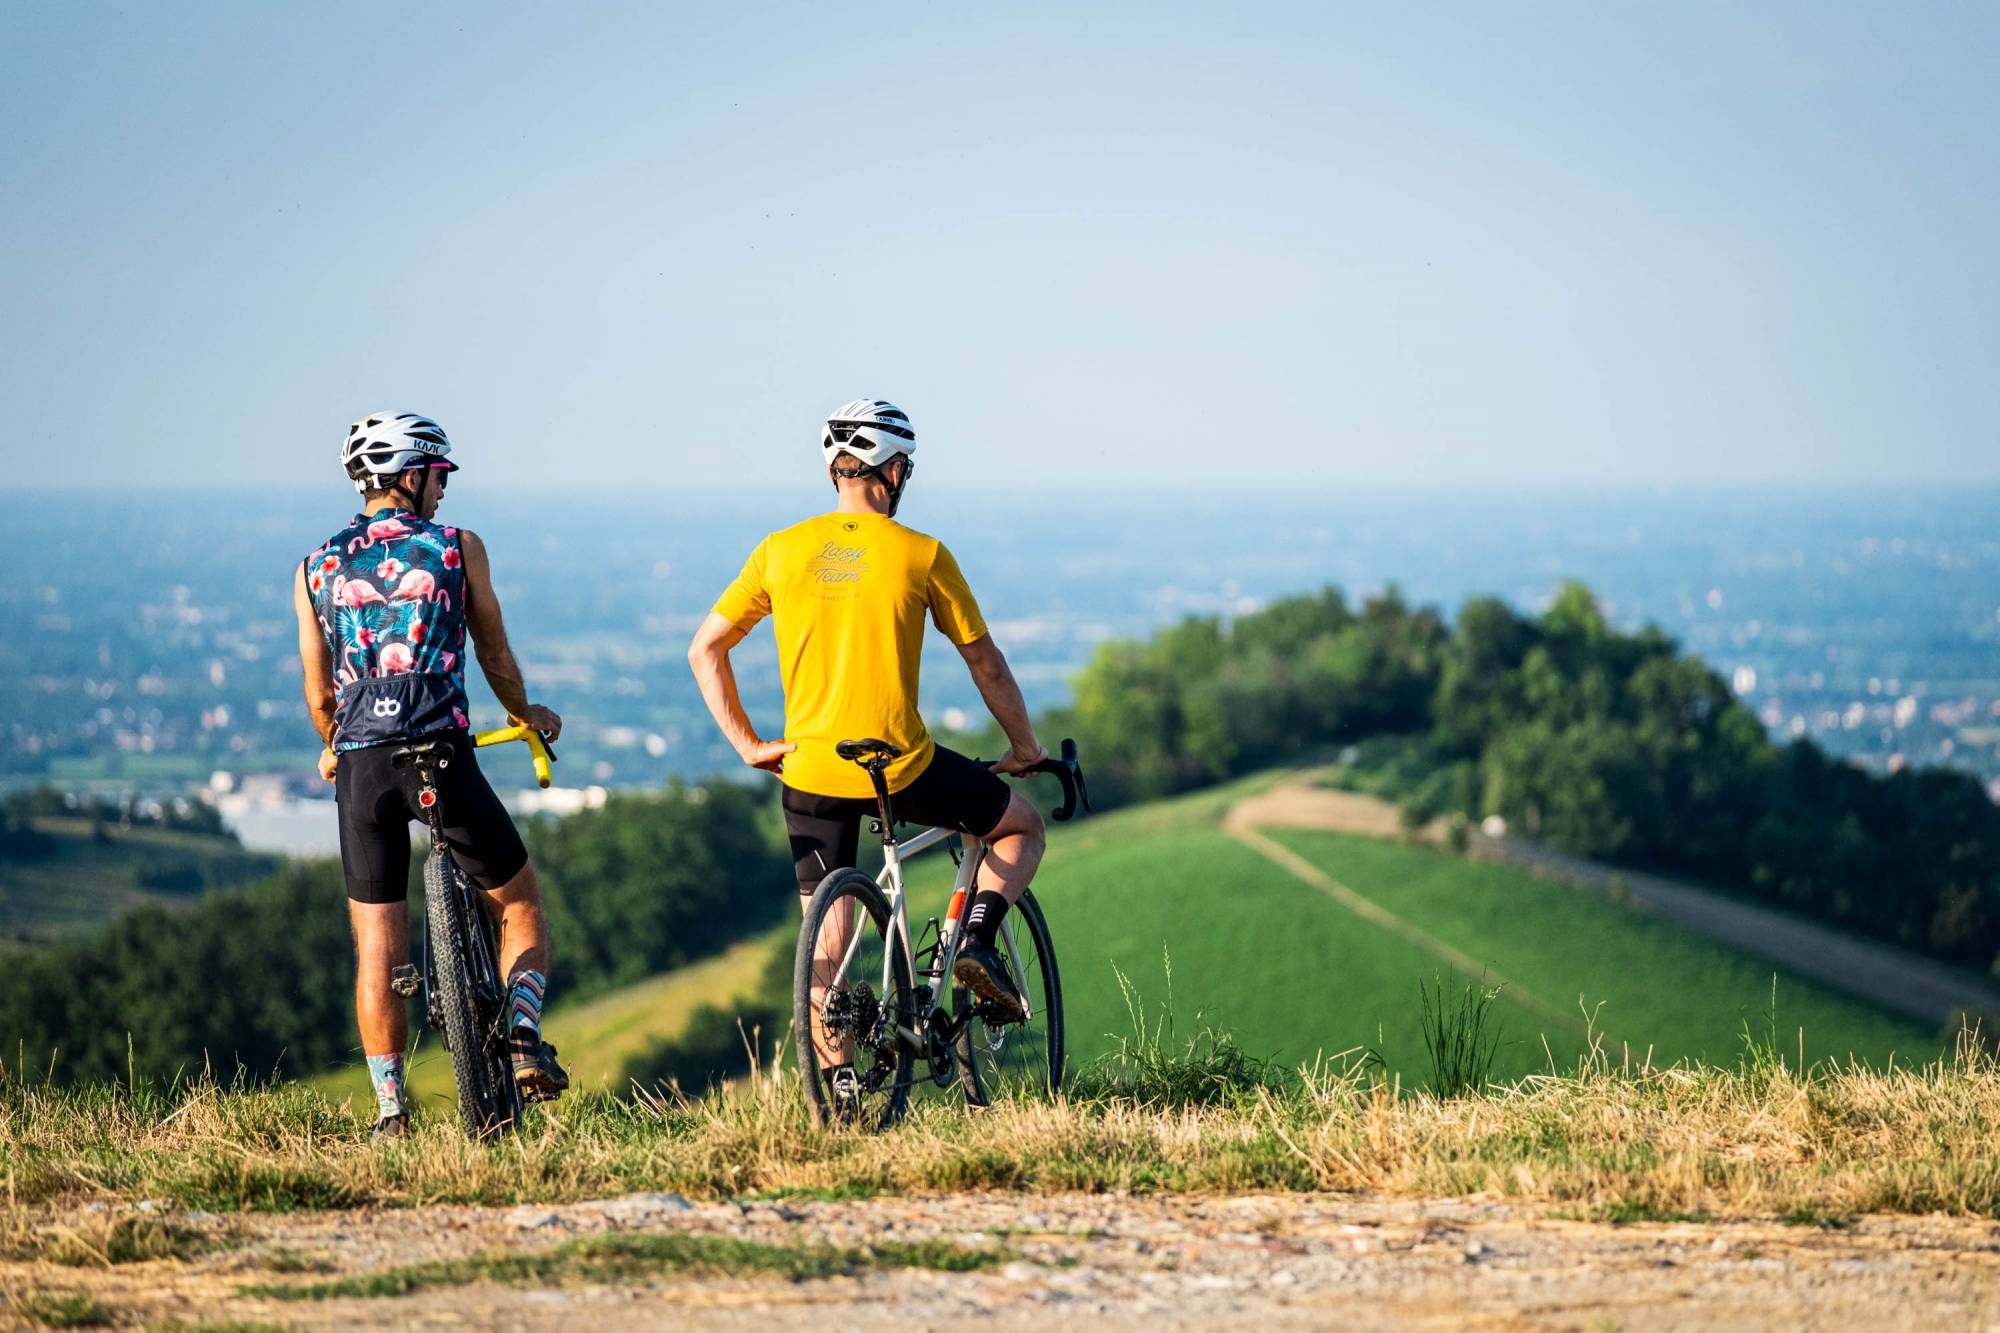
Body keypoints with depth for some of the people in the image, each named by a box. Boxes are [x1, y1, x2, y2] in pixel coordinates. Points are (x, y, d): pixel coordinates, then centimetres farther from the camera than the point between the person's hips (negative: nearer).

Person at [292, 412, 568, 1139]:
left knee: (377, 945, 8)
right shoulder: (458, 547, 4)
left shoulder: (317, 568, 10)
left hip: (362, 769, 2)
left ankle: (390, 1107, 3)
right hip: (443, 756, -2)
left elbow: (319, 697, 13)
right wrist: (526, 715, 34)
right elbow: (494, 653, 14)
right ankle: (524, 1037, -6)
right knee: (519, 904, 16)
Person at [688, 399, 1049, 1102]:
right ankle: (977, 941, -1)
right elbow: (984, 661, 3)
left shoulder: (780, 551, 3)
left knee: (826, 937, 14)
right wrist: (1025, 746, 17)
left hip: (811, 773, 3)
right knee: (1022, 826, 21)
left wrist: (749, 745, 7)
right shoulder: (921, 554, -5)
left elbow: (704, 649, 5)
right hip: (903, 768, -3)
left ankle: (839, 1085, 9)